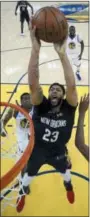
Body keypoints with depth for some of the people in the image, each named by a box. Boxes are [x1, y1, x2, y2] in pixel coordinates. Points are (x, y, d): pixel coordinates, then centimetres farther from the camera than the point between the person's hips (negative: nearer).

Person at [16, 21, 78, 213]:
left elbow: (71, 85, -42)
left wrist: (62, 54, -51)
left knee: (65, 171, 33)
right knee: (29, 174, 27)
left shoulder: (68, 108, -24)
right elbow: (33, 83, -42)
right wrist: (36, 48, -54)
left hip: (58, 152, 1)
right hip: (37, 150, -1)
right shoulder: (41, 106, -25)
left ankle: (68, 185, 70)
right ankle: (22, 193, 60)